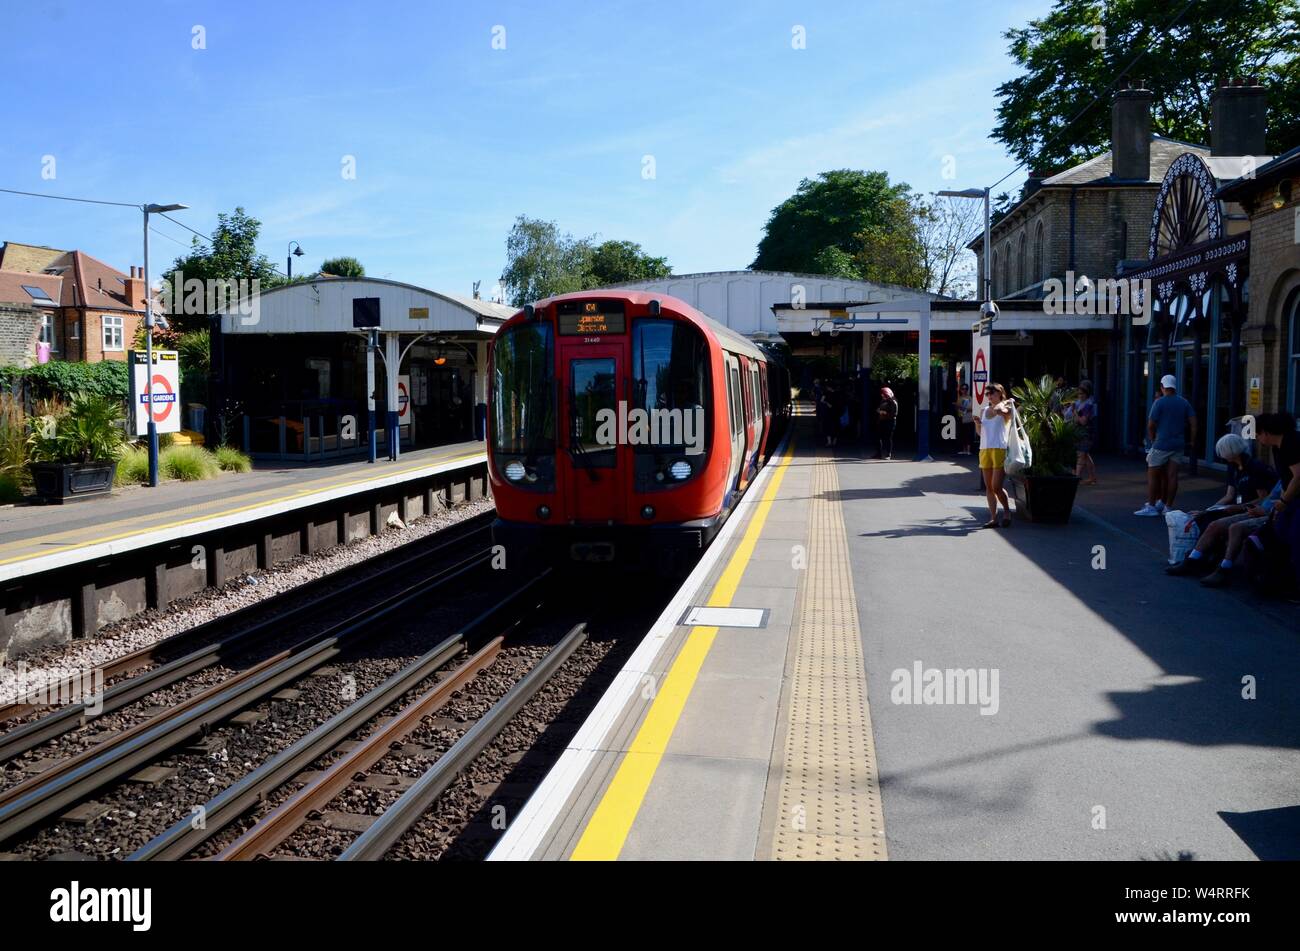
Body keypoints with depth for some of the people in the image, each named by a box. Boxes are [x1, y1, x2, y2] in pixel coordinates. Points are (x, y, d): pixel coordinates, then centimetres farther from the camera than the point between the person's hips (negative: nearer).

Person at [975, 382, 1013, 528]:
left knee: (996, 487, -10)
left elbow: (997, 410, -26)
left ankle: (1007, 511, 13)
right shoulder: (984, 411, 15)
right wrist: (977, 423, 1)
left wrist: (1004, 402, -7)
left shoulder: (1006, 409, -2)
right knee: (988, 487, 4)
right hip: (984, 450, 6)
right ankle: (993, 518, 8)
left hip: (1000, 450, -6)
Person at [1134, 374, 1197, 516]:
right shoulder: (1184, 402, 8)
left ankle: (1151, 506, 0)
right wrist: (1192, 441, 11)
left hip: (1161, 444, -6)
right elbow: (1193, 422, 5)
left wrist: (1152, 439, 6)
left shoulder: (1159, 402, -9)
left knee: (1153, 475, 2)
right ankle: (1167, 507, 10)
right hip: (1178, 444, 6)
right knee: (1172, 476, 6)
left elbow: (1151, 425, -10)